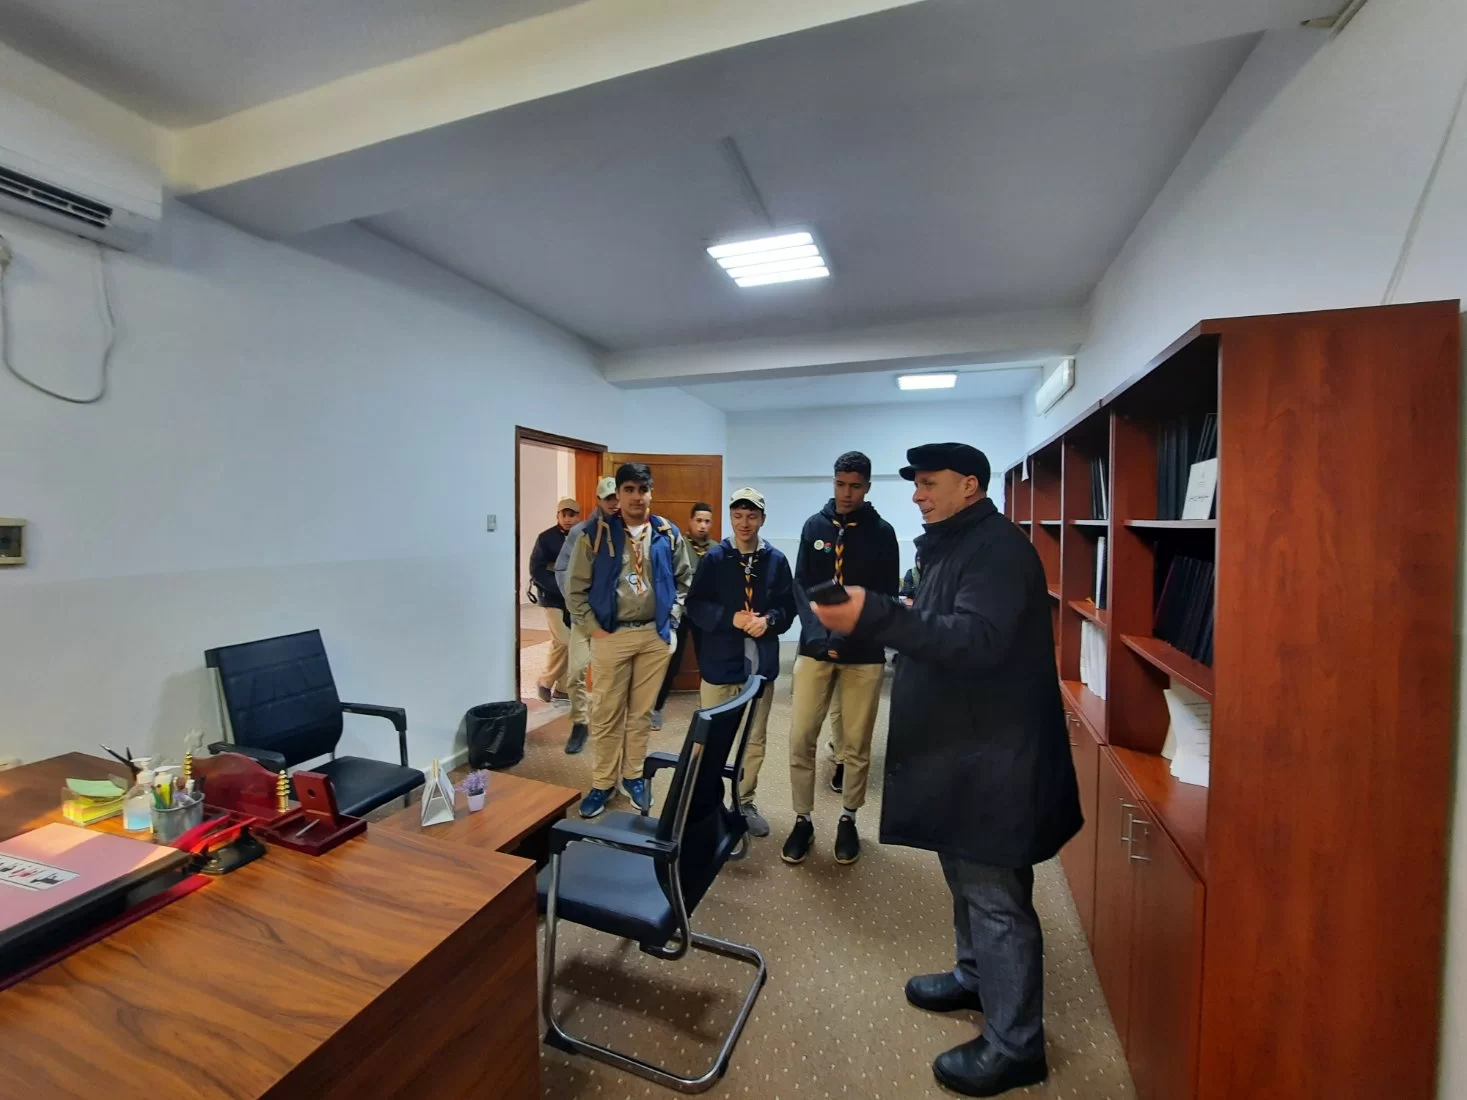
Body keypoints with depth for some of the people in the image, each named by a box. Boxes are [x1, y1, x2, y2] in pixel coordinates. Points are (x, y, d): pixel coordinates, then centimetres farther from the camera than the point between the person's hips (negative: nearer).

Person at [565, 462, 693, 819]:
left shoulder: (668, 534, 1)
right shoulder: (596, 534, -4)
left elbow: (684, 580, 10)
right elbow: (576, 589, 0)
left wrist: (671, 618, 1)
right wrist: (594, 628, -5)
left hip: (655, 635, 2)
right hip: (611, 635, -1)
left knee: (642, 712, 13)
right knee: (606, 713, 8)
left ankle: (634, 776, 31)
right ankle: (602, 783, 24)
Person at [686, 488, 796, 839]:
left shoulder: (776, 560, 0)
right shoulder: (713, 559, -3)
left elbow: (789, 606, 2)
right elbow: (695, 605, -6)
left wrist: (769, 620, -18)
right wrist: (730, 618, -20)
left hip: (760, 665, 2)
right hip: (719, 662, -2)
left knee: (755, 741, 16)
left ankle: (745, 803, 35)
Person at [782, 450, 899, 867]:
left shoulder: (881, 533, 0)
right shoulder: (814, 526, 5)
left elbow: (886, 597, -3)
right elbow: (801, 588, 1)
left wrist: (846, 638, -15)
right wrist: (819, 636, -13)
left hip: (864, 653, -1)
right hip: (815, 648, 1)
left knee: (857, 744, 9)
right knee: (800, 739, 2)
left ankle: (848, 820, 29)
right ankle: (803, 820, 21)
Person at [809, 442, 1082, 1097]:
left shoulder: (998, 548, -18)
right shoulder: (951, 547, 14)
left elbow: (977, 641, -33)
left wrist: (875, 617, -43)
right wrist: (876, 621, 7)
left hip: (993, 756, -10)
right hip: (960, 746, 10)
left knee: (996, 896, 3)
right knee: (967, 878, 24)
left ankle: (1015, 1044, 21)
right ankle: (974, 975, 43)